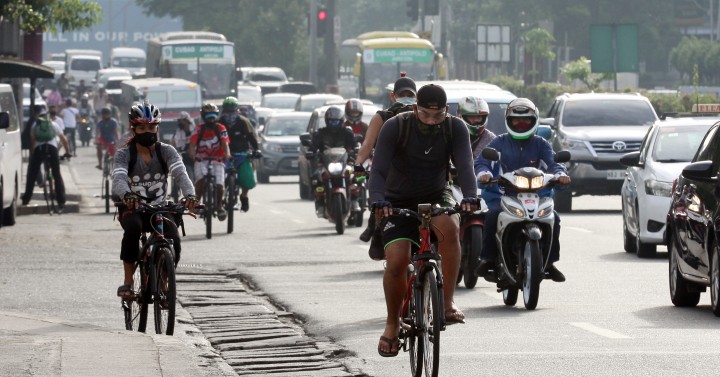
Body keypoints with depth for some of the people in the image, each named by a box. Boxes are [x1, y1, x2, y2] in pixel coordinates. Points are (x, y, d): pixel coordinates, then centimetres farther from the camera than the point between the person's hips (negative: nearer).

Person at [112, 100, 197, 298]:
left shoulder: (166, 151, -2)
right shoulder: (124, 154, -7)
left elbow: (180, 174, -19)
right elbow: (119, 178, -25)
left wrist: (190, 194, -41)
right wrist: (127, 195, -49)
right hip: (132, 208, -2)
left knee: (173, 240, -26)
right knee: (132, 227, -37)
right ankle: (128, 281, -25)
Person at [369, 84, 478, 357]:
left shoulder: (455, 128, -13)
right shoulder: (395, 127, -19)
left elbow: (465, 166, -23)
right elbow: (378, 170, -25)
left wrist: (470, 197, -43)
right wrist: (378, 201, -43)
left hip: (436, 196, 1)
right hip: (398, 201, -1)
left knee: (449, 228, -34)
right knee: (396, 262, -19)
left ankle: (448, 303, -28)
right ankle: (392, 323, 5)